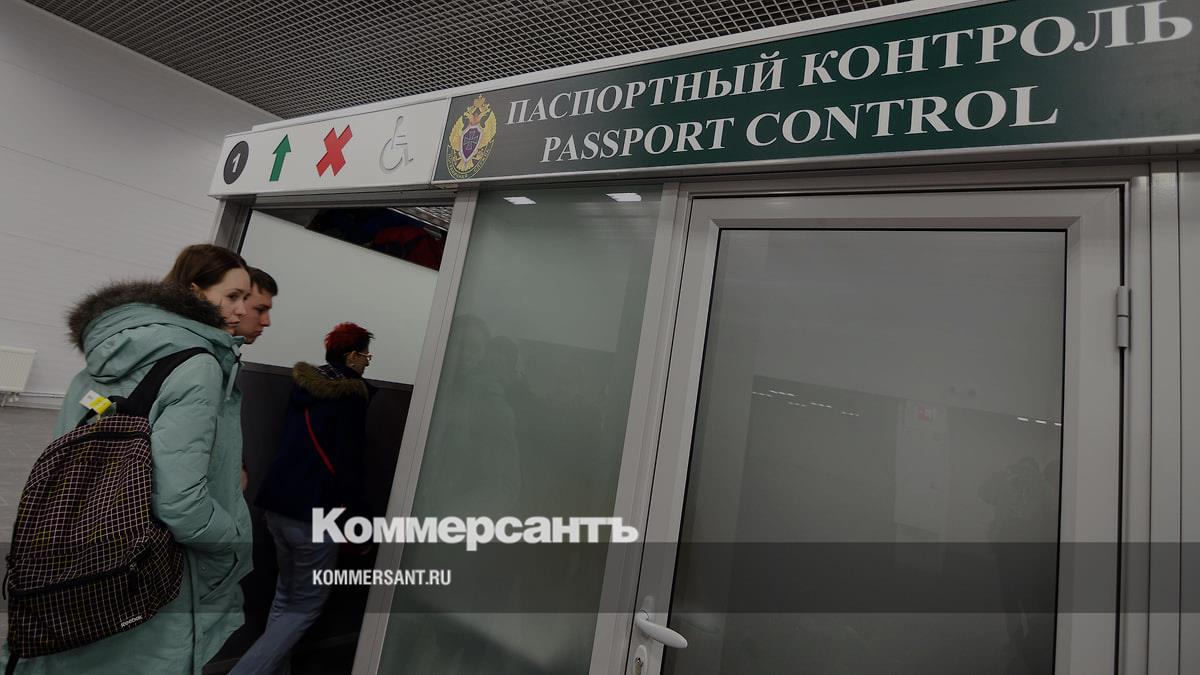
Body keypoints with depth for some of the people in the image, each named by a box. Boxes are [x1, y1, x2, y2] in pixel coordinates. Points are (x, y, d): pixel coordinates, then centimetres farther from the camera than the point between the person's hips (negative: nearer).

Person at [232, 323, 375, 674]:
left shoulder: (303, 382, 8)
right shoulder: (350, 395, -15)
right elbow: (348, 464, -17)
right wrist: (361, 517, -10)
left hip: (277, 502, 8)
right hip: (313, 511, -8)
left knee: (286, 594, 21)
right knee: (306, 605, 5)